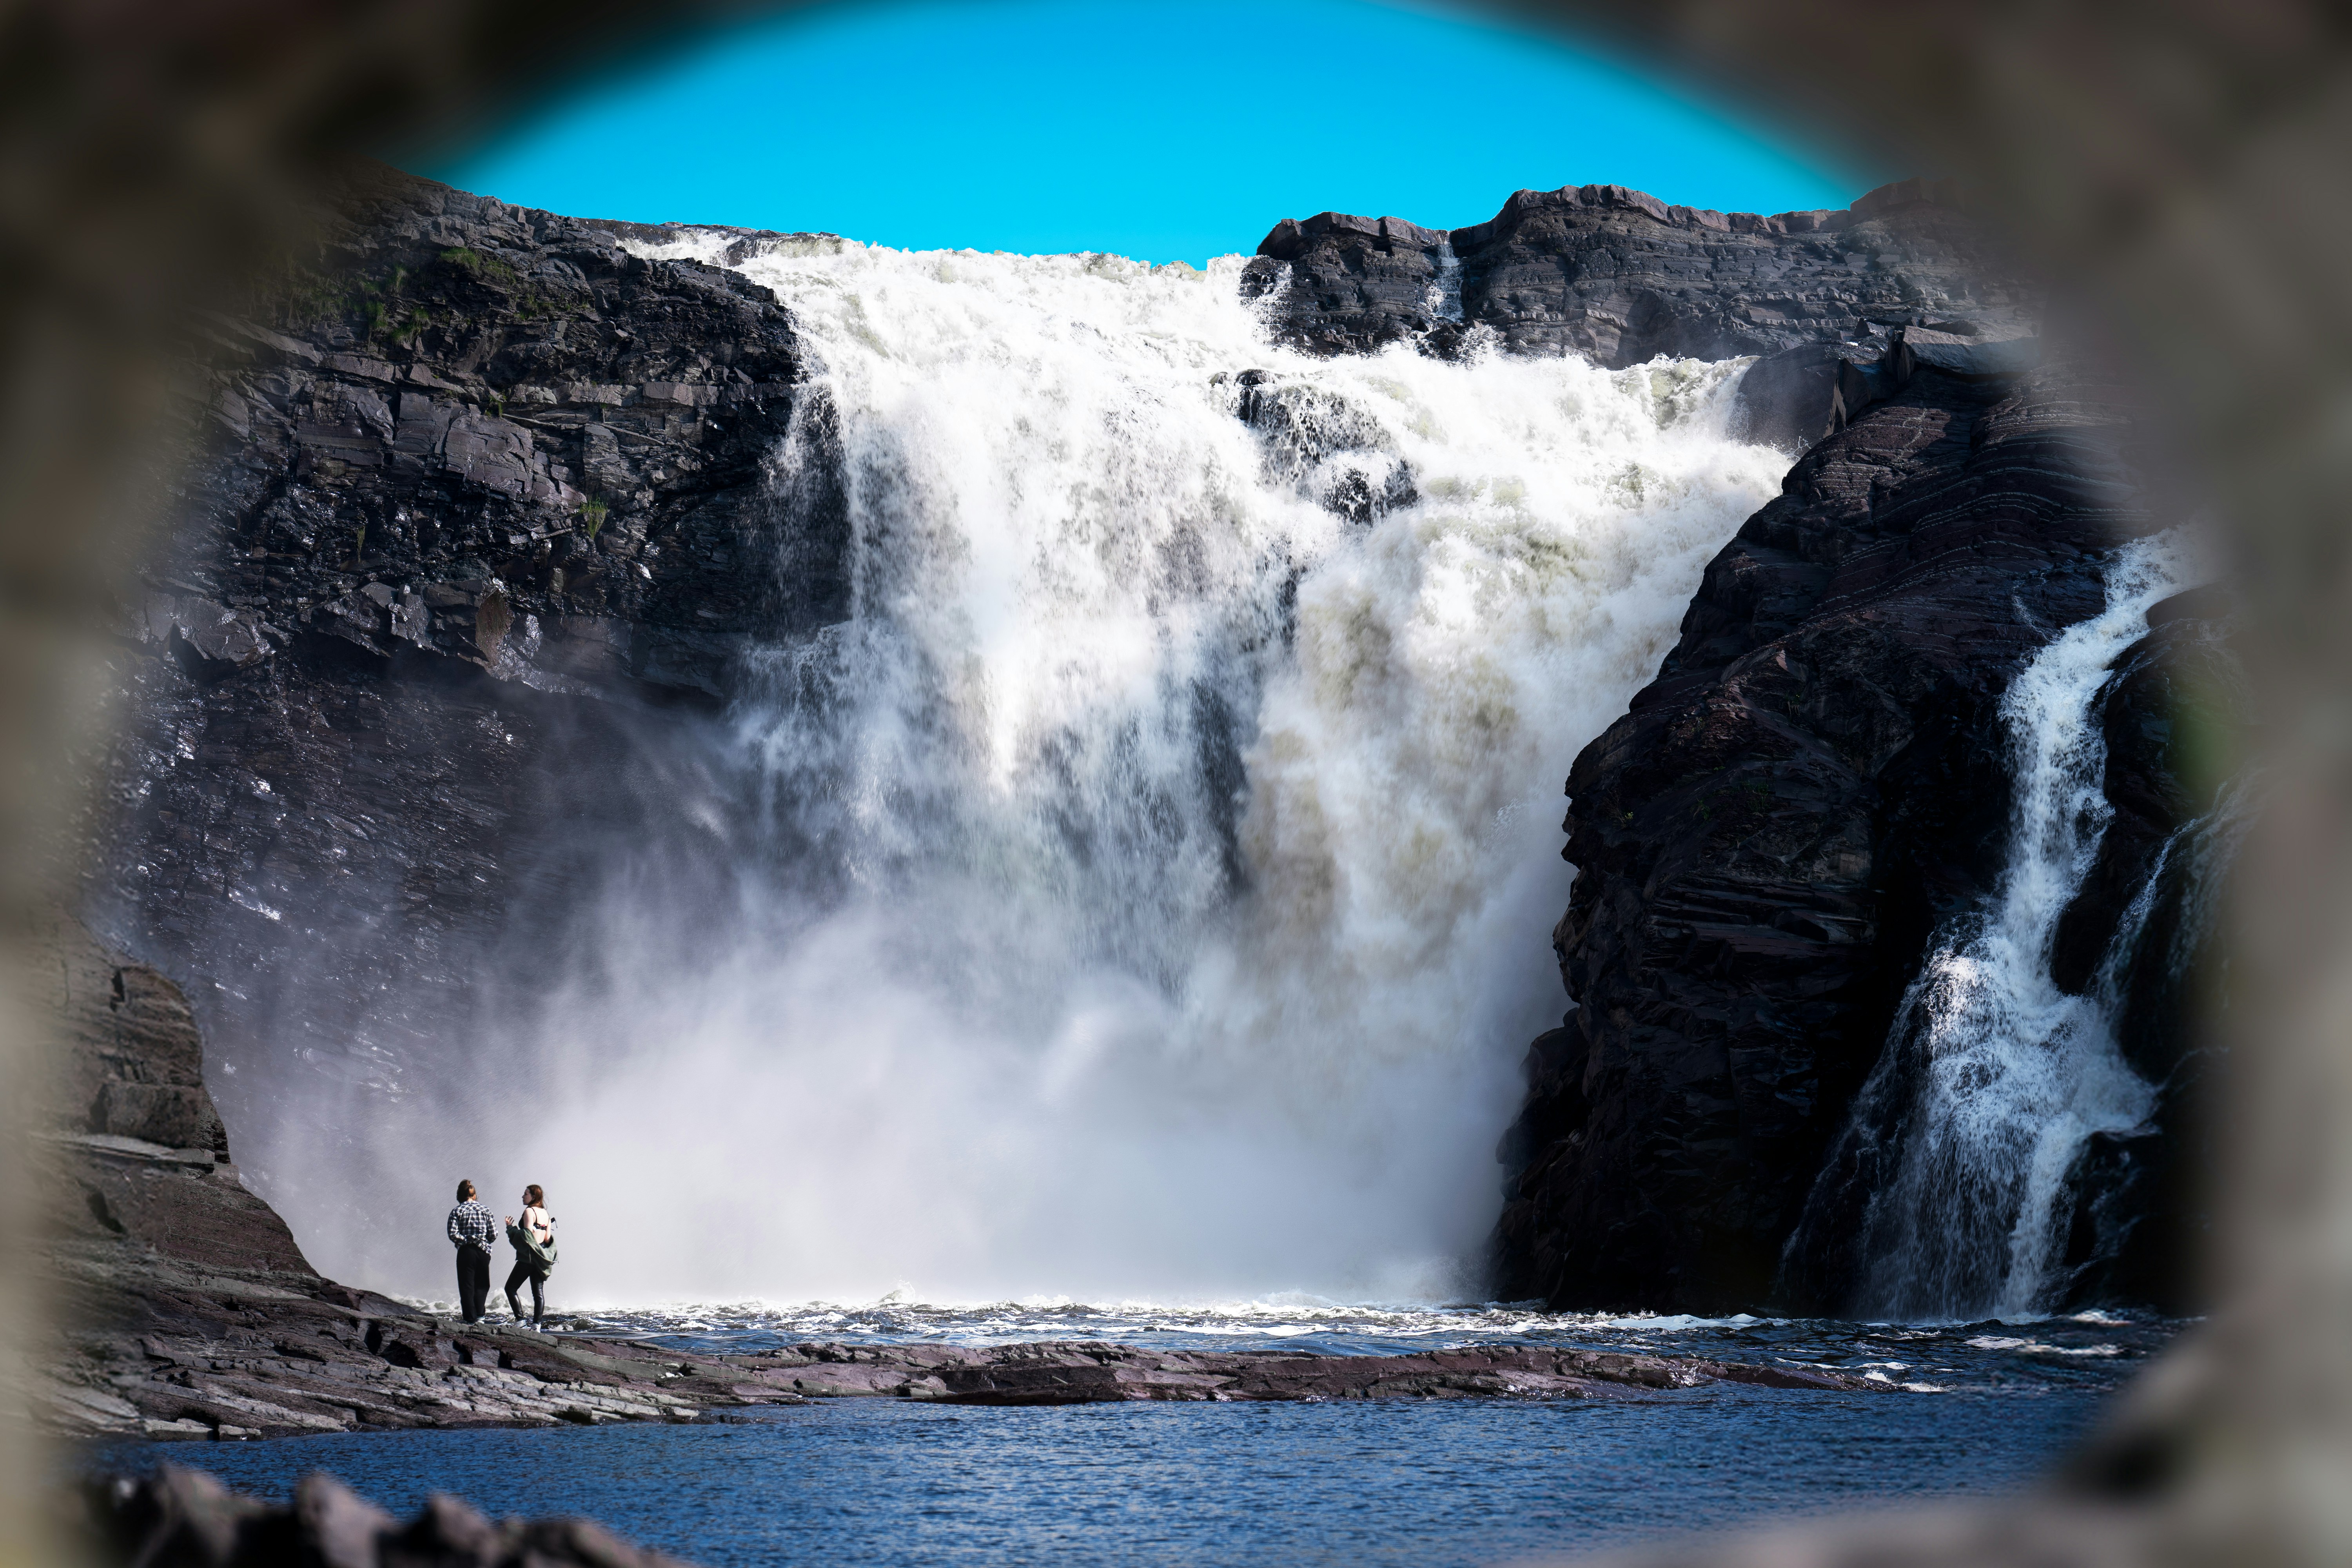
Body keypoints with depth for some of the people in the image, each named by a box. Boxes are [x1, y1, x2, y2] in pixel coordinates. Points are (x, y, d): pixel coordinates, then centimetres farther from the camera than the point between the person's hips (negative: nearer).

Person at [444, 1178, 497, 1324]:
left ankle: (470, 1318, 0)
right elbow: (494, 1234, 2)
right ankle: (480, 1315, 6)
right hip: (483, 1252, 2)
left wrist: (465, 1241, 2)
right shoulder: (485, 1209, 5)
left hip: (466, 1252, -2)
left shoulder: (457, 1211, -1)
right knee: (482, 1285, 15)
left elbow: (453, 1234, -13)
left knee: (467, 1286, 4)